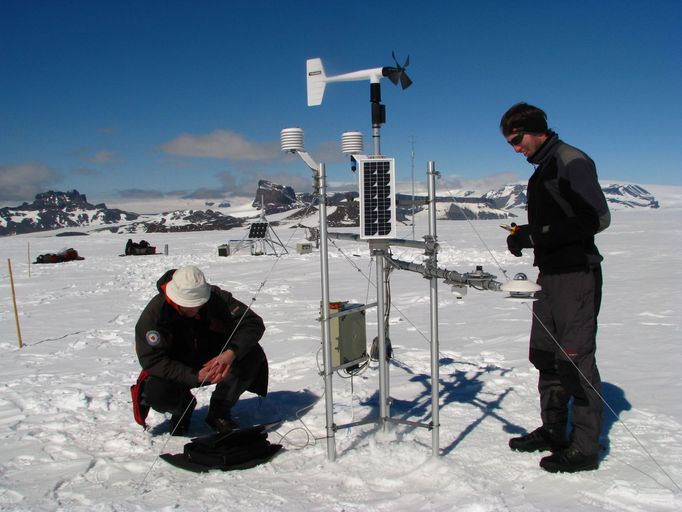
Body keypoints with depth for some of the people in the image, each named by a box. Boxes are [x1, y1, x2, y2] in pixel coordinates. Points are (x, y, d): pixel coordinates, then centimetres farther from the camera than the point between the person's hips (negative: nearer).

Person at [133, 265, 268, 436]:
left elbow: (253, 323, -20)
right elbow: (152, 361, -27)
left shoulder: (216, 297, -19)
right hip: (179, 373, -2)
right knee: (156, 392, -34)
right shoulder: (154, 313, -24)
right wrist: (196, 376, -38)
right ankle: (183, 408, 5)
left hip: (214, 362, 2)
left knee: (254, 354, -23)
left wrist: (231, 353, -39)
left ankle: (219, 411, -5)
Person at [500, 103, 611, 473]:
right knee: (545, 356, 13)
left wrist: (537, 235, -20)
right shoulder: (542, 172, 18)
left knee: (576, 358, -5)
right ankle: (553, 431, 25)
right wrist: (525, 234, 5)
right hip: (551, 273, 10)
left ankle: (585, 446, 5)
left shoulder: (572, 162, -10)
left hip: (577, 274, -10)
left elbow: (598, 218, -19)